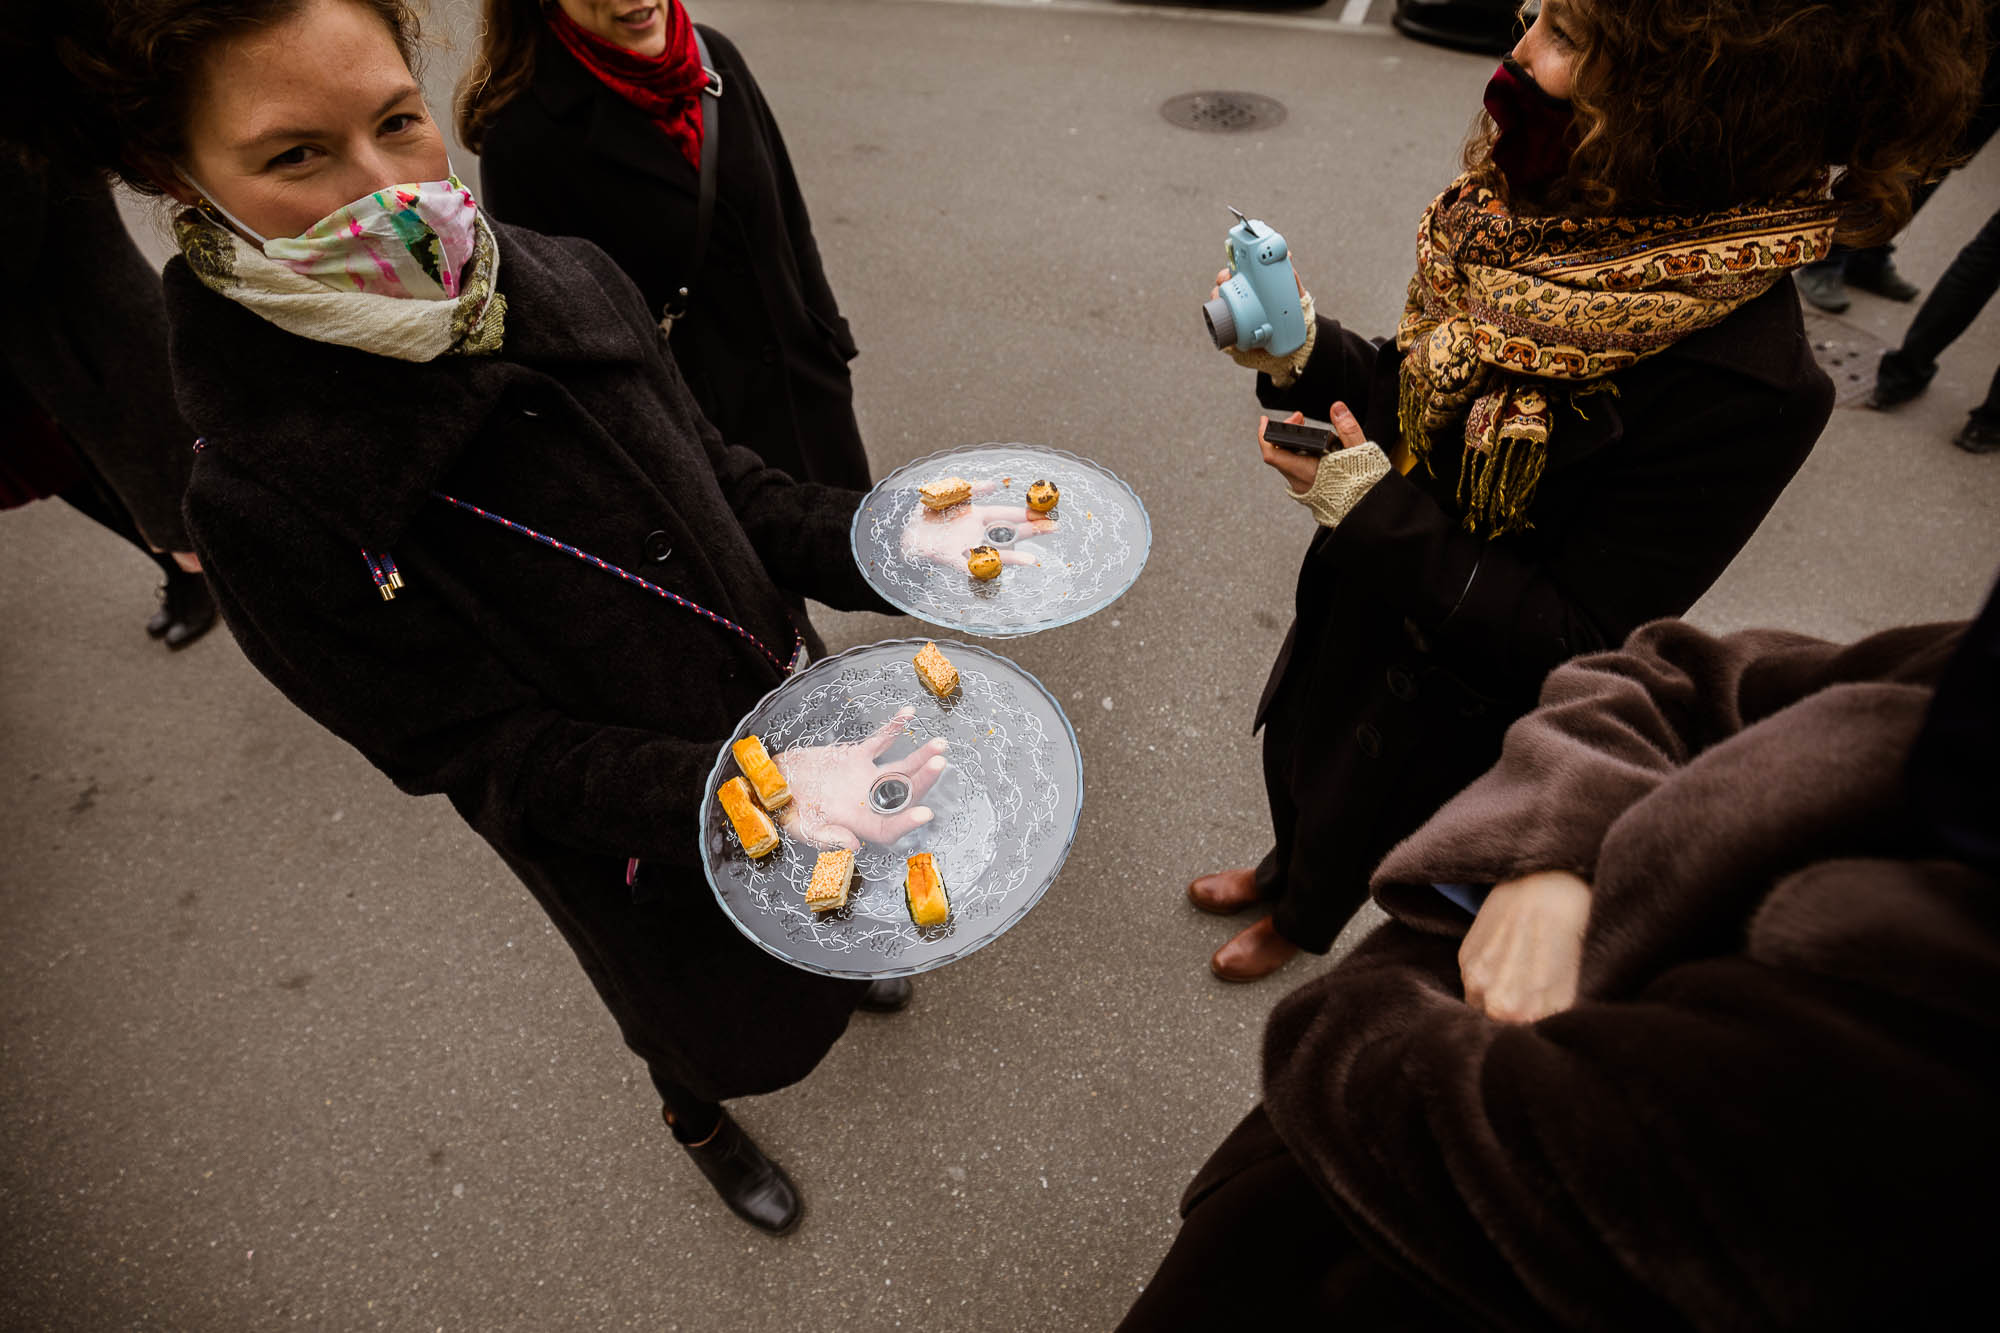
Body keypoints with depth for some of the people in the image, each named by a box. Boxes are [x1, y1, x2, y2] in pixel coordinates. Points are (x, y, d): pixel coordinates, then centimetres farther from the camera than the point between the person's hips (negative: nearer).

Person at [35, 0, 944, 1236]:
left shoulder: (572, 283, -14)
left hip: (774, 705, 5)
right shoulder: (264, 503, -27)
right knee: (717, 1013, 25)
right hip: (642, 849, -4)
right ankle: (699, 1123, 63)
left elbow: (715, 473, -2)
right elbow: (488, 753, -24)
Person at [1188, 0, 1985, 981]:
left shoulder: (1745, 385, -32)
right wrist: (1302, 355, -16)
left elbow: (1583, 648, -27)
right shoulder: (1561, 217, -12)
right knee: (1294, 760, 30)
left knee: (1351, 824, 23)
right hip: (1362, 601, 6)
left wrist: (1377, 512, -31)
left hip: (1454, 693, -5)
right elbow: (1426, 396, 1)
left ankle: (1299, 927, 59)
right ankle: (1281, 871, 64)